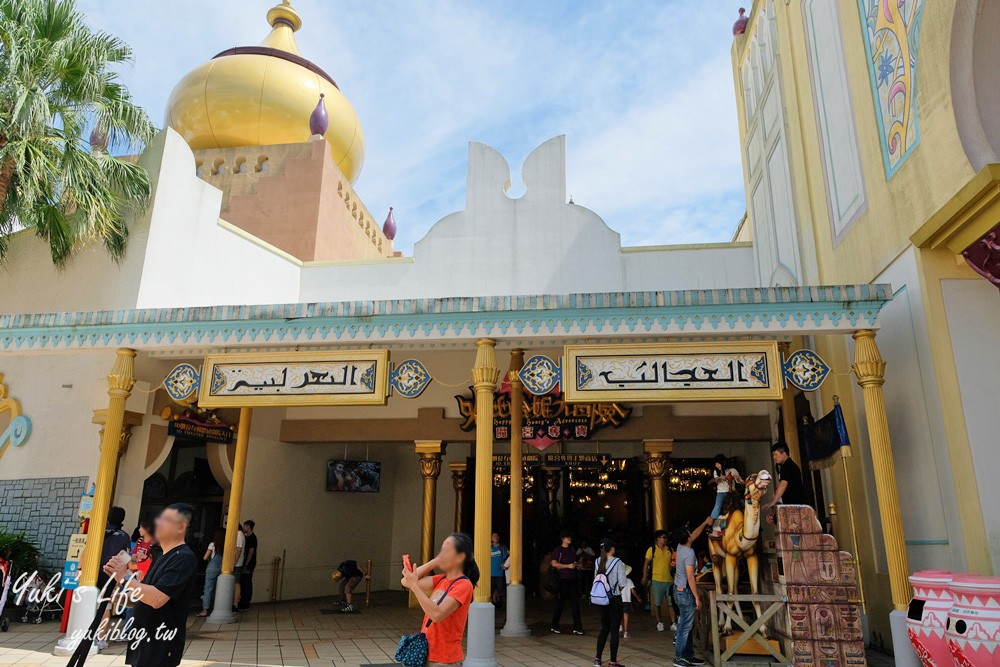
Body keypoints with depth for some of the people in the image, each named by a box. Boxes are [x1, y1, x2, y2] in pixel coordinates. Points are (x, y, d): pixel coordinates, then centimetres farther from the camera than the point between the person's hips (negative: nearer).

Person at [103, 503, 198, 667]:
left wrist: (124, 578, -21)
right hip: (145, 641, 10)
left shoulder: (183, 558, -19)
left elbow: (156, 599, -27)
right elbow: (144, 596, 19)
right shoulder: (163, 557, 14)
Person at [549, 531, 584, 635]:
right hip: (562, 579, -6)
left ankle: (577, 627, 7)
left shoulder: (572, 549, 15)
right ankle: (554, 626, 17)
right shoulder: (558, 550, -4)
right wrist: (568, 566, -17)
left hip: (573, 579, 6)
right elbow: (554, 563, -14)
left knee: (575, 603, 2)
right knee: (560, 603, 3)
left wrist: (576, 564, 10)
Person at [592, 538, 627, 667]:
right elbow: (622, 584, -15)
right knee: (614, 630, 5)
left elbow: (596, 580, 6)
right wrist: (617, 589, 5)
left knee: (604, 628, 18)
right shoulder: (617, 562, -12)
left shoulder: (598, 561, 1)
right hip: (614, 599, -5)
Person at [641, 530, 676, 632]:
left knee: (671, 602, 2)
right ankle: (659, 623, 19)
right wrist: (644, 577, -2)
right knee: (657, 603, 5)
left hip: (669, 579, 3)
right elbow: (646, 563, 2)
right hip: (657, 580, -2)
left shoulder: (669, 550, 8)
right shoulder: (652, 549, -1)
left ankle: (673, 623, 9)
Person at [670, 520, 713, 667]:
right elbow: (690, 577, -22)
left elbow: (695, 535, 24)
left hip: (679, 590, 9)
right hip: (686, 593, -9)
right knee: (685, 626, -4)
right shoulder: (689, 552, -20)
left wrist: (705, 523, 32)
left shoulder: (680, 547, 5)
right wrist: (697, 598, -19)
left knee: (687, 625, 14)